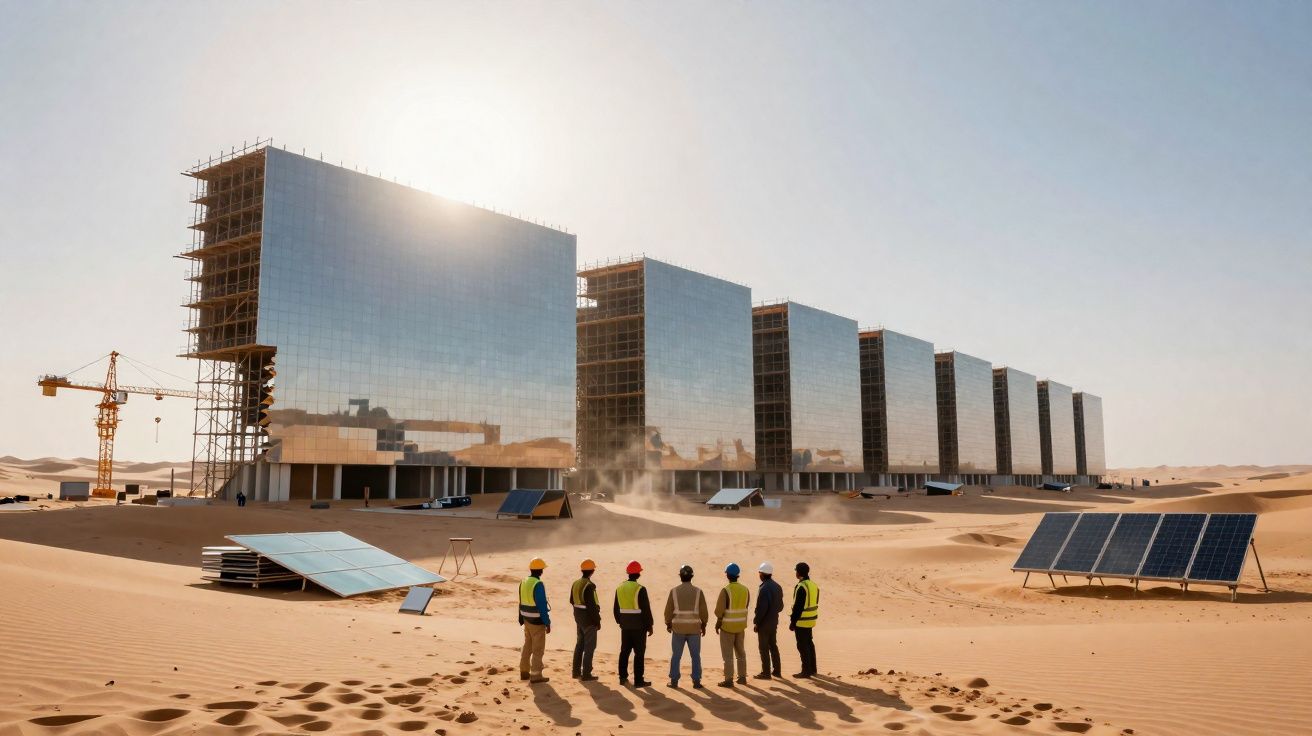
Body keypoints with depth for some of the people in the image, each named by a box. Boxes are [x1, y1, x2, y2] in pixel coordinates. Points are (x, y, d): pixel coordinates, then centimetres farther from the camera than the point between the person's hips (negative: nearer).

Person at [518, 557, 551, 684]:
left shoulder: (523, 582, 5)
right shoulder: (538, 584, -21)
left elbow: (521, 602, 12)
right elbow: (542, 605, -21)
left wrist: (522, 619, 19)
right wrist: (547, 623, -14)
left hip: (527, 619, 8)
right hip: (537, 621, -8)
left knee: (528, 646, 18)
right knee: (538, 648, 1)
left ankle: (524, 672, 26)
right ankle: (536, 675, 5)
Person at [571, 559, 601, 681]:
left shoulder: (575, 583, 4)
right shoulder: (589, 586, -22)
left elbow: (572, 600, 14)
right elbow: (592, 605, -23)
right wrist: (597, 621, -15)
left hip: (578, 616, 8)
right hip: (588, 619, -8)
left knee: (580, 644, 18)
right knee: (589, 646, 1)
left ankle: (576, 671, 25)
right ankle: (586, 674, 5)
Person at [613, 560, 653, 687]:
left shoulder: (620, 587, 4)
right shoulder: (640, 589, -16)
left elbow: (616, 608, 11)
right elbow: (646, 609, -14)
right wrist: (650, 626, -5)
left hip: (625, 625, 6)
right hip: (639, 626, -6)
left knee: (624, 651, 15)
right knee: (639, 653, 1)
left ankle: (623, 677, 21)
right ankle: (638, 680, 3)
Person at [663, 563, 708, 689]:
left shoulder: (674, 591, -4)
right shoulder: (698, 591, -4)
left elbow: (668, 610, -1)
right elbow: (703, 611, -1)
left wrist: (668, 624, 14)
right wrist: (703, 625, 12)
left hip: (678, 628, 0)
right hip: (694, 628, 0)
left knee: (676, 655, 8)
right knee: (695, 656, 7)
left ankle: (674, 680, 10)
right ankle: (696, 681, 6)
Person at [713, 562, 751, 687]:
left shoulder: (725, 590, -18)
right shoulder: (745, 589, -1)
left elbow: (720, 610, -15)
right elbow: (745, 607, 7)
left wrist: (718, 623, -1)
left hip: (728, 625, -5)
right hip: (741, 625, 5)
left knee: (728, 654, 2)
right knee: (741, 652, 17)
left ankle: (729, 680, 4)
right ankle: (742, 677, 23)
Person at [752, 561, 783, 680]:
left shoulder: (764, 589, -21)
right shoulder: (777, 587, 6)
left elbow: (761, 608, -23)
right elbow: (780, 606, 12)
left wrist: (756, 622, -14)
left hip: (764, 623, -8)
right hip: (774, 621, 8)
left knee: (764, 648, 1)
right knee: (773, 646, 17)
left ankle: (766, 673, 5)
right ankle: (777, 670, 23)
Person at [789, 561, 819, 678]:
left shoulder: (801, 587, -20)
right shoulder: (814, 585, 8)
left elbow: (798, 606, -21)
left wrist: (792, 622, -15)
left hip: (801, 621, -9)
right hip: (811, 620, 9)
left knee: (802, 646, -1)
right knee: (809, 643, 18)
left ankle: (806, 671, 2)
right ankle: (812, 668, 26)